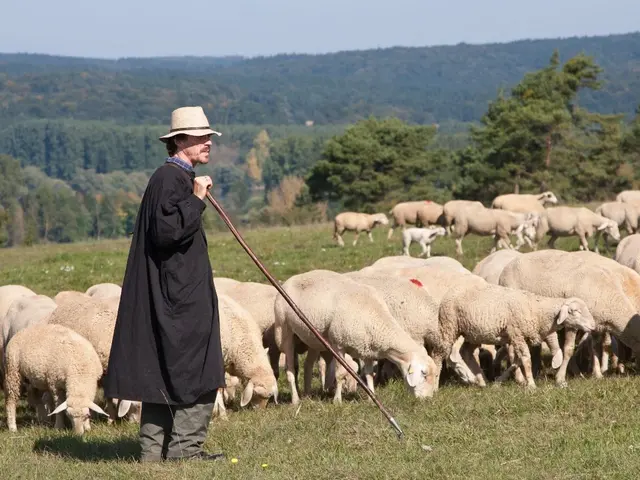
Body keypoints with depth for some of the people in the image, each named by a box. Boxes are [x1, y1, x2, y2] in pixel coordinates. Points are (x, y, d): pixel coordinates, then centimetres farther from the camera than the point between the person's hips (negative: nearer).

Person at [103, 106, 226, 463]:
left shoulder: (180, 179, 17)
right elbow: (167, 230, -25)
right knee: (196, 369, -8)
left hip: (177, 291, 11)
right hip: (179, 294, -11)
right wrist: (196, 200, -23)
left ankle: (155, 447, 13)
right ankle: (185, 445, -6)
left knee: (164, 372, 11)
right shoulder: (169, 179, -15)